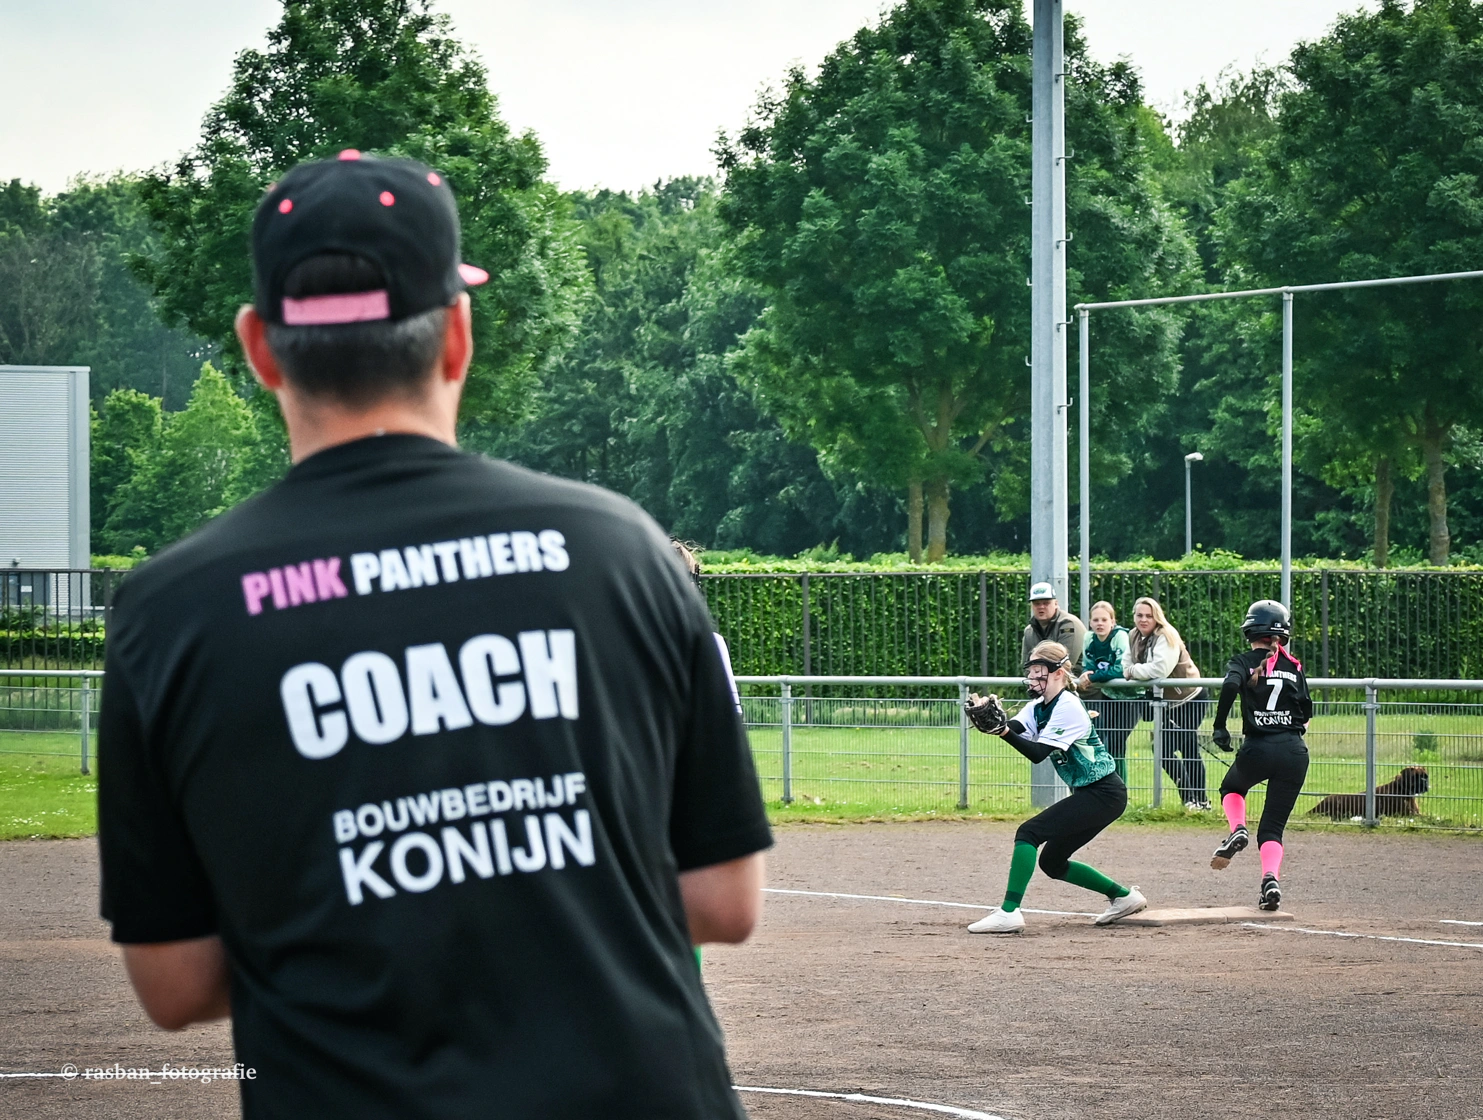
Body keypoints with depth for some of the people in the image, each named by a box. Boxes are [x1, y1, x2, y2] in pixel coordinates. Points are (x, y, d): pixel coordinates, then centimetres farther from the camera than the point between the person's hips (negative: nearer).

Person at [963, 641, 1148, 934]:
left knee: (1029, 833, -19)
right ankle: (1123, 896, 25)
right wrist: (989, 719, -29)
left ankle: (1009, 913, -25)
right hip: (1089, 794, 10)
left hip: (1104, 794, -10)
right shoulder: (1039, 706, 11)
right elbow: (1013, 728, -8)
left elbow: (1038, 753, -25)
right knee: (1052, 862, 13)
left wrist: (1001, 730, -36)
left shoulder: (1067, 707, -16)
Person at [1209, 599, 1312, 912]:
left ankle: (1238, 829, 2)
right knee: (1273, 826, 9)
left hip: (1257, 749, -2)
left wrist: (1220, 727, -12)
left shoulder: (1244, 662, 3)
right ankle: (1271, 878, -16)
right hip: (1295, 751, 2)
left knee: (1231, 788, 32)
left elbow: (1230, 684, -19)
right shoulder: (1294, 668, 11)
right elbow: (1306, 718, 10)